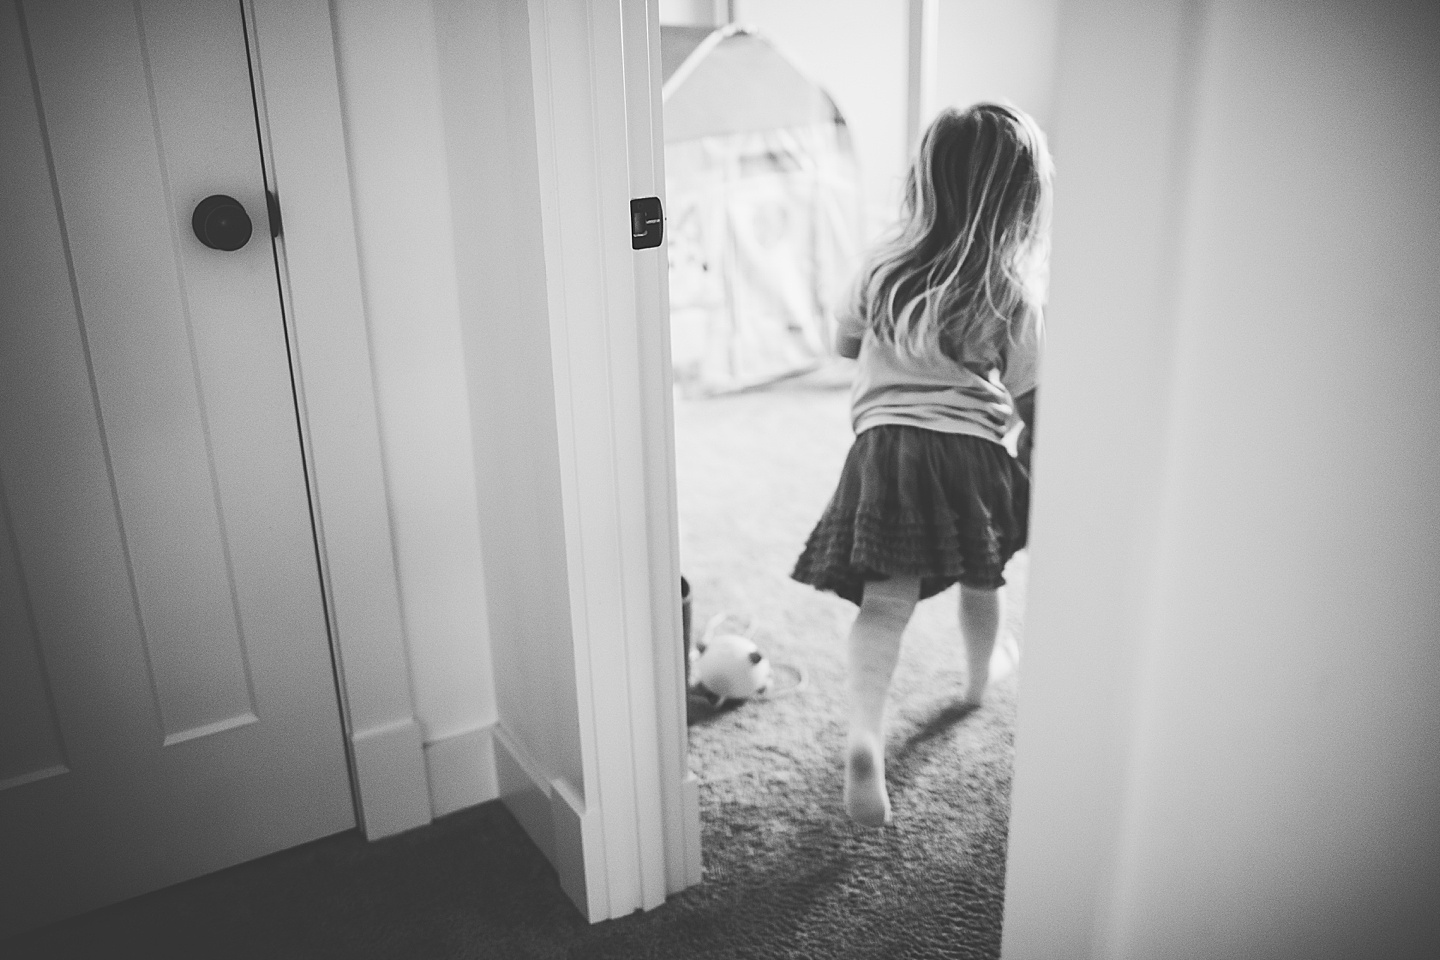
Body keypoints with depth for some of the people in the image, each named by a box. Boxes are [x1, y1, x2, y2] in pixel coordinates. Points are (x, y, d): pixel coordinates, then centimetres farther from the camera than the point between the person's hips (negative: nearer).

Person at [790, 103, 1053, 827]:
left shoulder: (885, 264, 1)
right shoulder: (1013, 292, -7)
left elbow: (844, 342, 15)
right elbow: (1019, 388, 5)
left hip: (886, 443, 1)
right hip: (975, 448, 0)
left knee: (886, 601, -4)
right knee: (981, 581, 24)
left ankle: (864, 734, -23)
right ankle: (978, 681, 49)